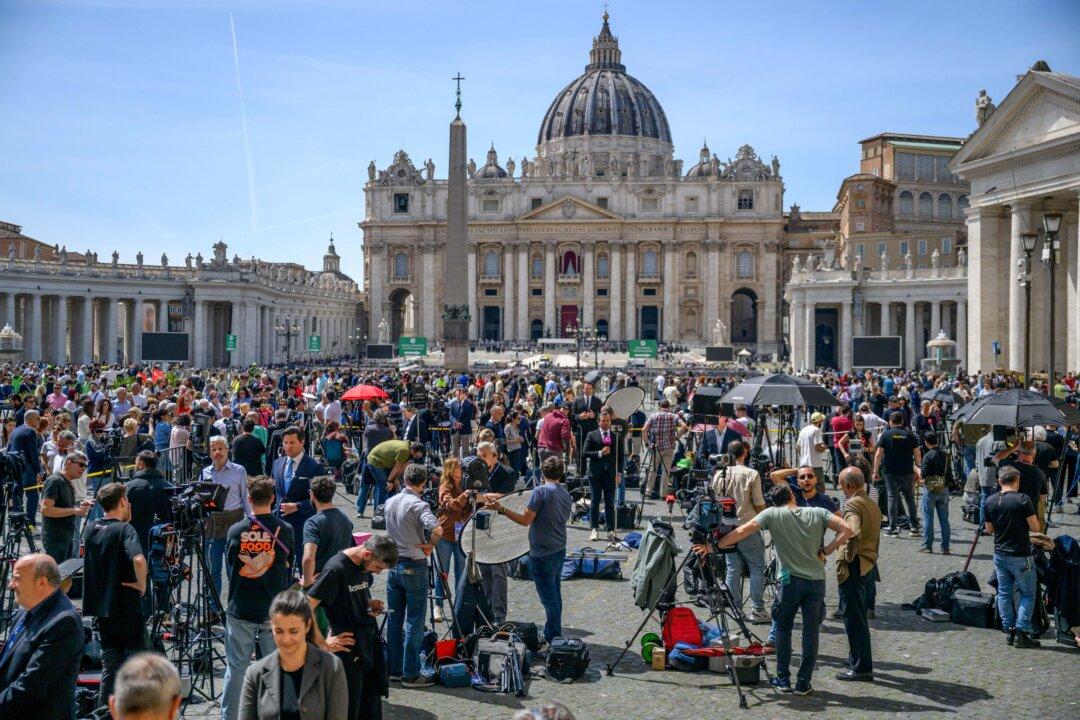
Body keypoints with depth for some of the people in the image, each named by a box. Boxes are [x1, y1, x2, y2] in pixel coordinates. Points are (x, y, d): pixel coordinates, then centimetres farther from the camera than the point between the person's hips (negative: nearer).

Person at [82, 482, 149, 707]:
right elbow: (138, 559, -32)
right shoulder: (124, 529, -14)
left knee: (110, 667, 15)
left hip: (101, 607, 7)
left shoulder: (90, 528, 7)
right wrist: (142, 583, -15)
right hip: (126, 608, -7)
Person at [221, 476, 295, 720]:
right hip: (275, 609, -1)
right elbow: (289, 566, 5)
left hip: (240, 610, 1)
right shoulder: (285, 530, -7)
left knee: (236, 668, 8)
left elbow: (229, 567, 7)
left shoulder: (235, 531, -5)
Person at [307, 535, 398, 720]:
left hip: (371, 646, 8)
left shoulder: (365, 567, 5)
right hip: (348, 649, -8)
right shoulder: (336, 569, -19)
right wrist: (324, 644, -20)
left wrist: (370, 604, 4)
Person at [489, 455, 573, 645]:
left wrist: (502, 510, -11)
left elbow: (525, 520, -16)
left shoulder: (541, 491, -15)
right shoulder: (566, 495, 9)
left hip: (542, 555, -8)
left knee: (549, 599, -1)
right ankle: (551, 634, 29)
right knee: (555, 596, 18)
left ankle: (554, 639, 6)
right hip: (559, 551, 8)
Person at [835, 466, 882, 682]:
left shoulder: (852, 504, -17)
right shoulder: (872, 503, 13)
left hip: (854, 567, -9)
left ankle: (861, 668, -1)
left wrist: (848, 558, -21)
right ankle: (856, 660, 28)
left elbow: (854, 534, -32)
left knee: (853, 617, -3)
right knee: (859, 616, 19)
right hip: (870, 565, 9)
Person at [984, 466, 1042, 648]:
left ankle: (1009, 630, 16)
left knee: (1004, 593, 14)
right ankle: (1021, 632, 0)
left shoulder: (990, 501, 1)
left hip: (1000, 554, 5)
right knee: (1027, 594, 6)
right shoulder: (1022, 500, -15)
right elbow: (1035, 528, -11)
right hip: (1020, 556, -5)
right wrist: (1022, 523, 8)